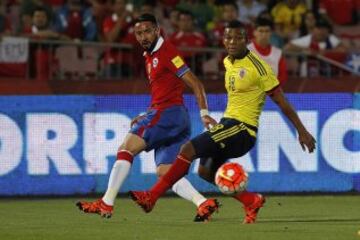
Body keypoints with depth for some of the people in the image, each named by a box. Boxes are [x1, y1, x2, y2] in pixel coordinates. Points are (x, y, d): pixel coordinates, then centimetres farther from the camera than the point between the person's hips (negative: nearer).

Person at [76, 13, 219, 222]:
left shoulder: (167, 52, -8)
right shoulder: (151, 56, 20)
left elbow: (196, 84, -12)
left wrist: (204, 114, -20)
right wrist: (147, 117, 20)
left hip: (168, 113, -10)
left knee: (126, 148, -13)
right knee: (165, 172, 3)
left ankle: (107, 203, -16)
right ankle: (204, 203, -10)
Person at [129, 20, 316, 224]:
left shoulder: (258, 67, -14)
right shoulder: (227, 62, 10)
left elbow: (282, 101, -10)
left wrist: (302, 131, -9)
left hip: (243, 129, -9)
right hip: (228, 123, 9)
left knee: (189, 149, -17)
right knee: (205, 171, 13)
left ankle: (152, 196, -13)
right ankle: (251, 201, 19)